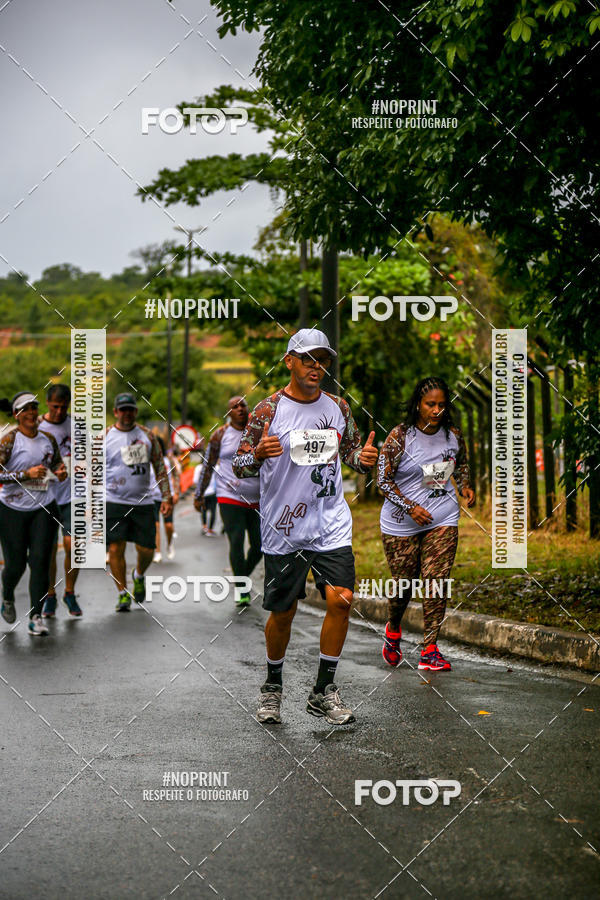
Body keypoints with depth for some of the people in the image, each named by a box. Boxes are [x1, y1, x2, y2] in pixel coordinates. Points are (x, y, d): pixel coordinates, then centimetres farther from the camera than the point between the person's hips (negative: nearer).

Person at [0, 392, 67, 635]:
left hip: (43, 508, 3)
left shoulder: (48, 439, 5)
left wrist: (60, 472, 0)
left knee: (40, 561, -7)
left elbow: (57, 462, 23)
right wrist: (26, 474, -25)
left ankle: (36, 617, -3)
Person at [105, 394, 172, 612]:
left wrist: (166, 497, 7)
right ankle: (123, 594, 5)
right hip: (114, 501, -2)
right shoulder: (105, 437, 2)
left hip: (143, 502, 2)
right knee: (115, 548, -7)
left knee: (147, 550, 1)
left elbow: (159, 467, 13)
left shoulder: (147, 435, 9)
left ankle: (138, 575, 34)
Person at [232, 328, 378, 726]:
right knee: (283, 612, 5)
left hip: (332, 524, 3)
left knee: (341, 599, -11)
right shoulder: (268, 410, -6)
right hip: (283, 528, -2)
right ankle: (273, 686, 29)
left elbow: (349, 450, 21)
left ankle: (323, 691, 3)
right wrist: (259, 454, -27)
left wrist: (363, 458, -2)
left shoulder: (338, 407, 6)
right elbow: (240, 466, -5)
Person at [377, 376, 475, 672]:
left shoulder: (453, 435, 3)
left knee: (436, 582, -7)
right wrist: (410, 507, -17)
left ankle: (430, 651, -2)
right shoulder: (399, 436, -10)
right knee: (404, 583, 6)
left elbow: (461, 463, 23)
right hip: (402, 523, -2)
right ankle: (393, 629, 38)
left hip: (443, 519, 3)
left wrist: (464, 486, 3)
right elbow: (383, 479, -8)